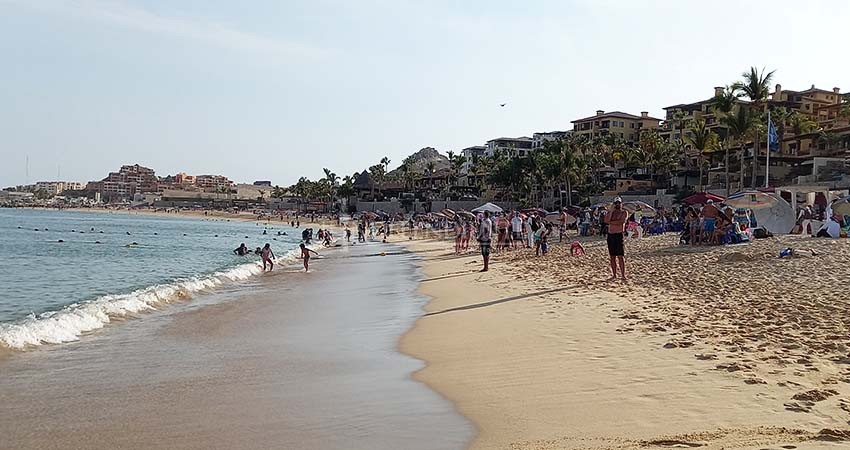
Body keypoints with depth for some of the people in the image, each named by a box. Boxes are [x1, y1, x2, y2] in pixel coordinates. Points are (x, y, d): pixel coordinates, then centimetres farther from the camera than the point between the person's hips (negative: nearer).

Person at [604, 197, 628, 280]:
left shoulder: (624, 212, 3)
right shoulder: (611, 212, 15)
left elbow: (622, 221, -15)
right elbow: (606, 220, -3)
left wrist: (611, 222, -6)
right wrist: (611, 211, -6)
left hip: (619, 234, -5)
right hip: (610, 234, 5)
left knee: (621, 256, -9)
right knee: (612, 256, 6)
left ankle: (623, 274, -8)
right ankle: (614, 275, 11)